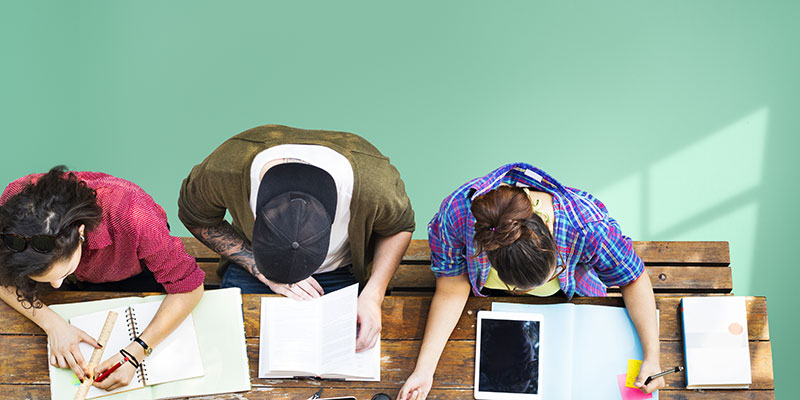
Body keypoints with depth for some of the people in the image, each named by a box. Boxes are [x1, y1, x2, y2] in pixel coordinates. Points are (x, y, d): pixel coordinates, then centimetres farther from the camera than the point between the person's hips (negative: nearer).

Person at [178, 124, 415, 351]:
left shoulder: (373, 183, -36)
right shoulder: (224, 169, -35)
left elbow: (400, 227, -10)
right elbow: (195, 218, -11)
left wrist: (373, 295, -24)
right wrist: (263, 273, -20)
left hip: (339, 274, -1)